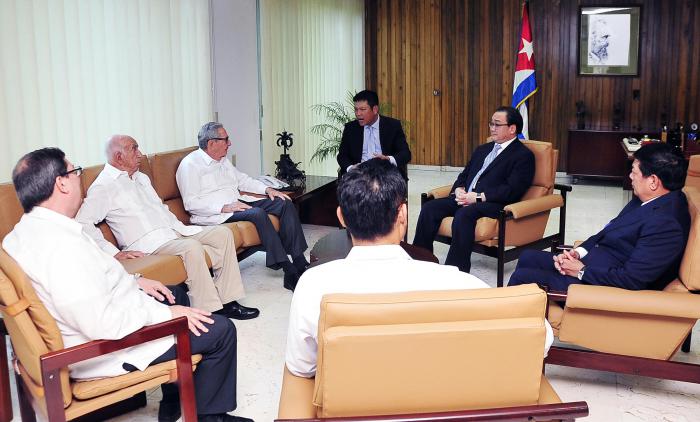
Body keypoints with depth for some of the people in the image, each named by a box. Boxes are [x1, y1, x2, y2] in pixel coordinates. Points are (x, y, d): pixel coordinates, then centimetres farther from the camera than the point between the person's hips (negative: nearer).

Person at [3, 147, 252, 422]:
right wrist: (165, 313, -21)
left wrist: (133, 281, 9)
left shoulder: (23, 232, 1)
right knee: (221, 330, -7)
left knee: (177, 296, 28)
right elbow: (102, 324, -32)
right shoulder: (61, 244, -31)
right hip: (102, 351, -11)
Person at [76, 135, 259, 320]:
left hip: (172, 231, 9)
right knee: (192, 247, -34)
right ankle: (208, 311, -26)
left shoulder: (142, 178, 23)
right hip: (148, 244, -9)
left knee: (223, 233, -4)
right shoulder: (103, 187, -5)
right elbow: (82, 223, -16)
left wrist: (182, 228, 13)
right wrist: (115, 252, -21)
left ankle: (227, 301, -7)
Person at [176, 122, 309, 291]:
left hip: (238, 202, 9)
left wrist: (267, 189, 11)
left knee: (285, 203, -6)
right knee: (257, 213, -33)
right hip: (215, 213, -9)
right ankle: (288, 270, -29)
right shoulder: (190, 164, -8)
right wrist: (224, 207, -24)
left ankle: (299, 261, -12)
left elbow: (243, 179, 29)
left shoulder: (223, 160, 17)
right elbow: (191, 203, -15)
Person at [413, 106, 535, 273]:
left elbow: (513, 190, -11)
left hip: (492, 203, -7)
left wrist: (478, 196, -17)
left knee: (463, 214, -36)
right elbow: (464, 175, 24)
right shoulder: (482, 149, 26)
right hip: (466, 198, 7)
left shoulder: (523, 155, 1)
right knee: (429, 208, -16)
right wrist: (459, 190, 0)